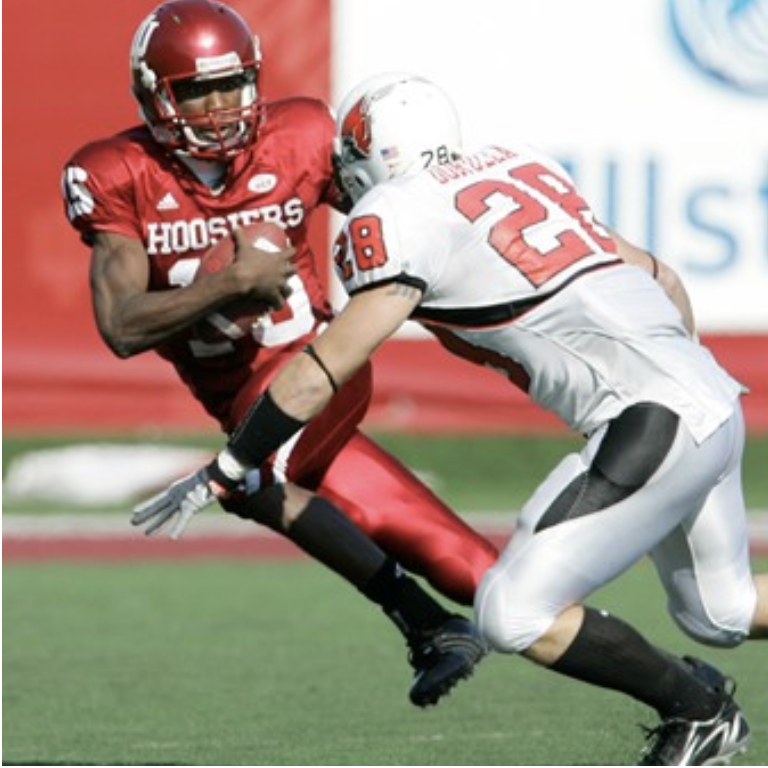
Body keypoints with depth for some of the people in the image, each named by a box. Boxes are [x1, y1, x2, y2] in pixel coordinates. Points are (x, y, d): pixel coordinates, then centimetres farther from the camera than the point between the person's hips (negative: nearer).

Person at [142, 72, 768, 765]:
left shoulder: (399, 220, -4)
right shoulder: (523, 166, 19)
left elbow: (318, 377, -3)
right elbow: (660, 280, 26)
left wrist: (224, 472, 6)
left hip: (653, 422, -9)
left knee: (514, 615, -6)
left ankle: (698, 710, 7)